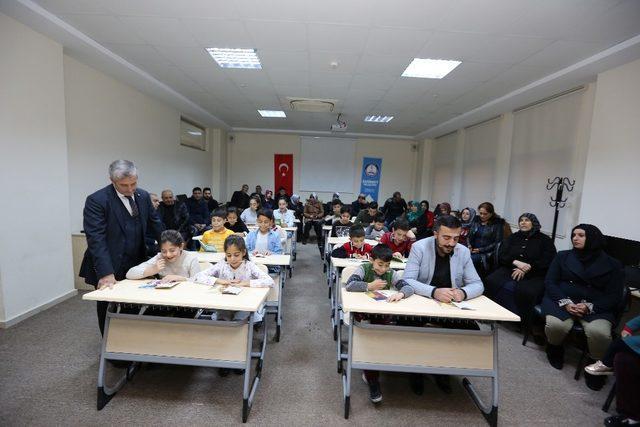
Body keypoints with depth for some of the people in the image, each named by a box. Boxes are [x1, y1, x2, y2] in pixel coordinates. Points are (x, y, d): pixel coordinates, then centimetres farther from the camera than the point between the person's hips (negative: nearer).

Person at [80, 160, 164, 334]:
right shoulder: (96, 200, -15)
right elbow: (96, 239, -21)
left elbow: (155, 225, 11)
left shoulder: (143, 196, 1)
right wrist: (106, 273, -28)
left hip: (136, 266, 4)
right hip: (110, 269, -4)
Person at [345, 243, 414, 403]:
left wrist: (400, 293, -36)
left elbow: (409, 288, -15)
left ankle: (371, 373, 0)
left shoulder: (392, 274, -1)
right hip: (362, 311, -2)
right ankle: (372, 377, -8)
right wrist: (370, 286, -25)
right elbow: (349, 285, -22)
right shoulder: (363, 269, -8)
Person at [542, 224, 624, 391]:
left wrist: (589, 306, -18)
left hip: (596, 307, 0)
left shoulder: (612, 264, 7)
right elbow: (550, 282, 3)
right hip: (561, 301, 0)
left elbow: (614, 297, 0)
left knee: (599, 332, -32)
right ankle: (555, 348, 7)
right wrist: (565, 302, -14)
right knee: (556, 325, -30)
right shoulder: (563, 256, 9)